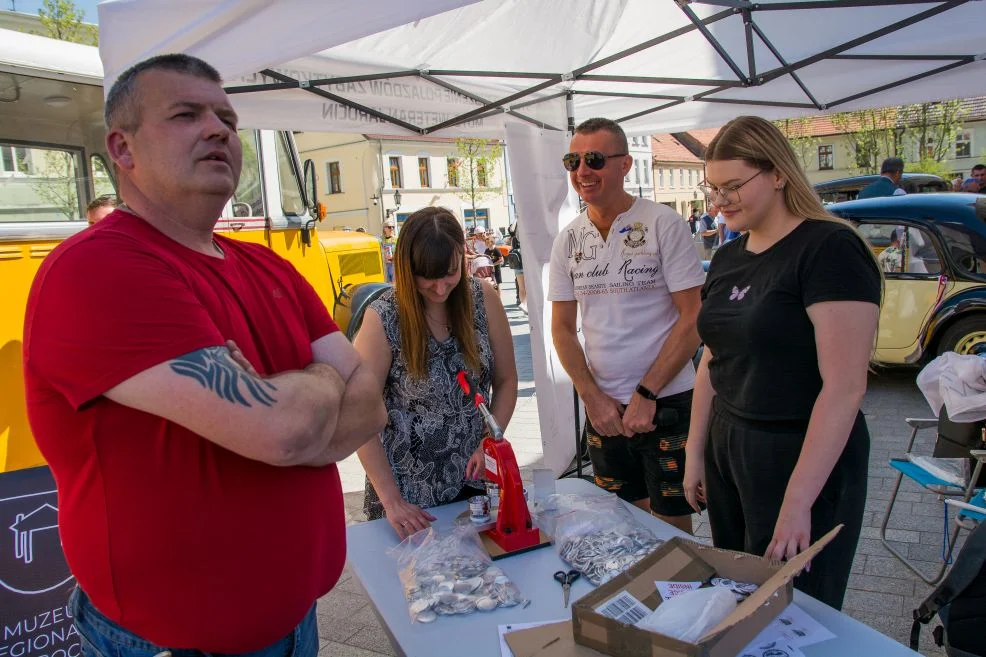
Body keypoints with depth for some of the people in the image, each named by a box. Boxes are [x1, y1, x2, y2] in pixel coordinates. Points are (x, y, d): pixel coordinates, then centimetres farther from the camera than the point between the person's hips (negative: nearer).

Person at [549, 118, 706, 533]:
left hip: (666, 404, -4)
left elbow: (693, 318, -11)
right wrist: (592, 397, -5)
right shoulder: (568, 240, 4)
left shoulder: (663, 224, -8)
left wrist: (645, 395, -14)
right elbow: (562, 329, 7)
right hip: (602, 408, 4)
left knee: (673, 525, 7)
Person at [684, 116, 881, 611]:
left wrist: (798, 501, -21)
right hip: (726, 449, 7)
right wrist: (695, 453, 12)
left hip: (802, 457, -6)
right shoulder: (727, 258, 8)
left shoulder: (830, 249, -15)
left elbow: (844, 387, -20)